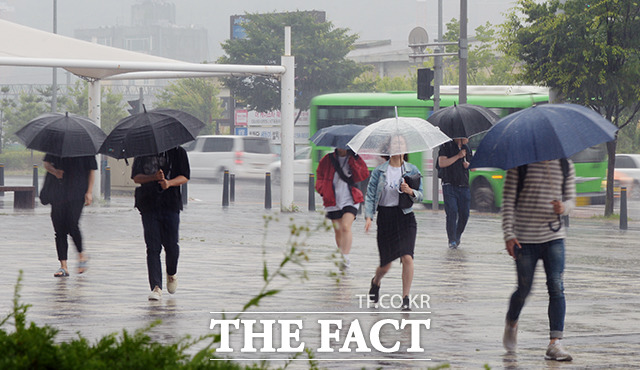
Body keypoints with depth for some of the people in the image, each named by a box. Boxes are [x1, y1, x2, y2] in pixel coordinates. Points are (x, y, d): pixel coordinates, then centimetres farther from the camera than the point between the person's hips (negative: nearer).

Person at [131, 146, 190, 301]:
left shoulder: (178, 152, 6)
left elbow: (184, 177, 1)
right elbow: (136, 178, 3)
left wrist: (169, 183, -19)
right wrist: (153, 177, -16)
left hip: (170, 205, -1)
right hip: (149, 205, 1)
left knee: (171, 246, -2)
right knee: (153, 248, -5)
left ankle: (172, 273, 30)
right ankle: (156, 287, -7)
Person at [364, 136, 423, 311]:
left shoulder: (412, 170, 4)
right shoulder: (379, 171, 2)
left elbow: (420, 196, 5)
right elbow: (370, 195, 1)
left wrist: (411, 192, -17)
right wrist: (368, 216, -11)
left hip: (405, 217, 0)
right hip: (385, 217, 0)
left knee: (407, 257, -18)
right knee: (386, 264, 5)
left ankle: (405, 298, -9)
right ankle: (376, 281, 41)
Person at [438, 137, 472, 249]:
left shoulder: (467, 148, 15)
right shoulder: (446, 146, -2)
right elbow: (441, 163, -14)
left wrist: (468, 164, 0)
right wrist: (458, 156, -14)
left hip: (464, 186, 5)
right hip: (449, 185, -5)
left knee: (464, 214, 1)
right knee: (452, 213, -12)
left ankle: (457, 236, 22)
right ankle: (452, 241, -7)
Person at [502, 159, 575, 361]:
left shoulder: (565, 165, 6)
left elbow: (571, 199, 13)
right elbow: (508, 200, -3)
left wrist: (563, 208, -13)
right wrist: (509, 234, -10)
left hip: (554, 237, 2)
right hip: (525, 238, -2)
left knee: (556, 288, -11)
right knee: (524, 289, 5)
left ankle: (555, 343, -13)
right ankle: (511, 323, 38)